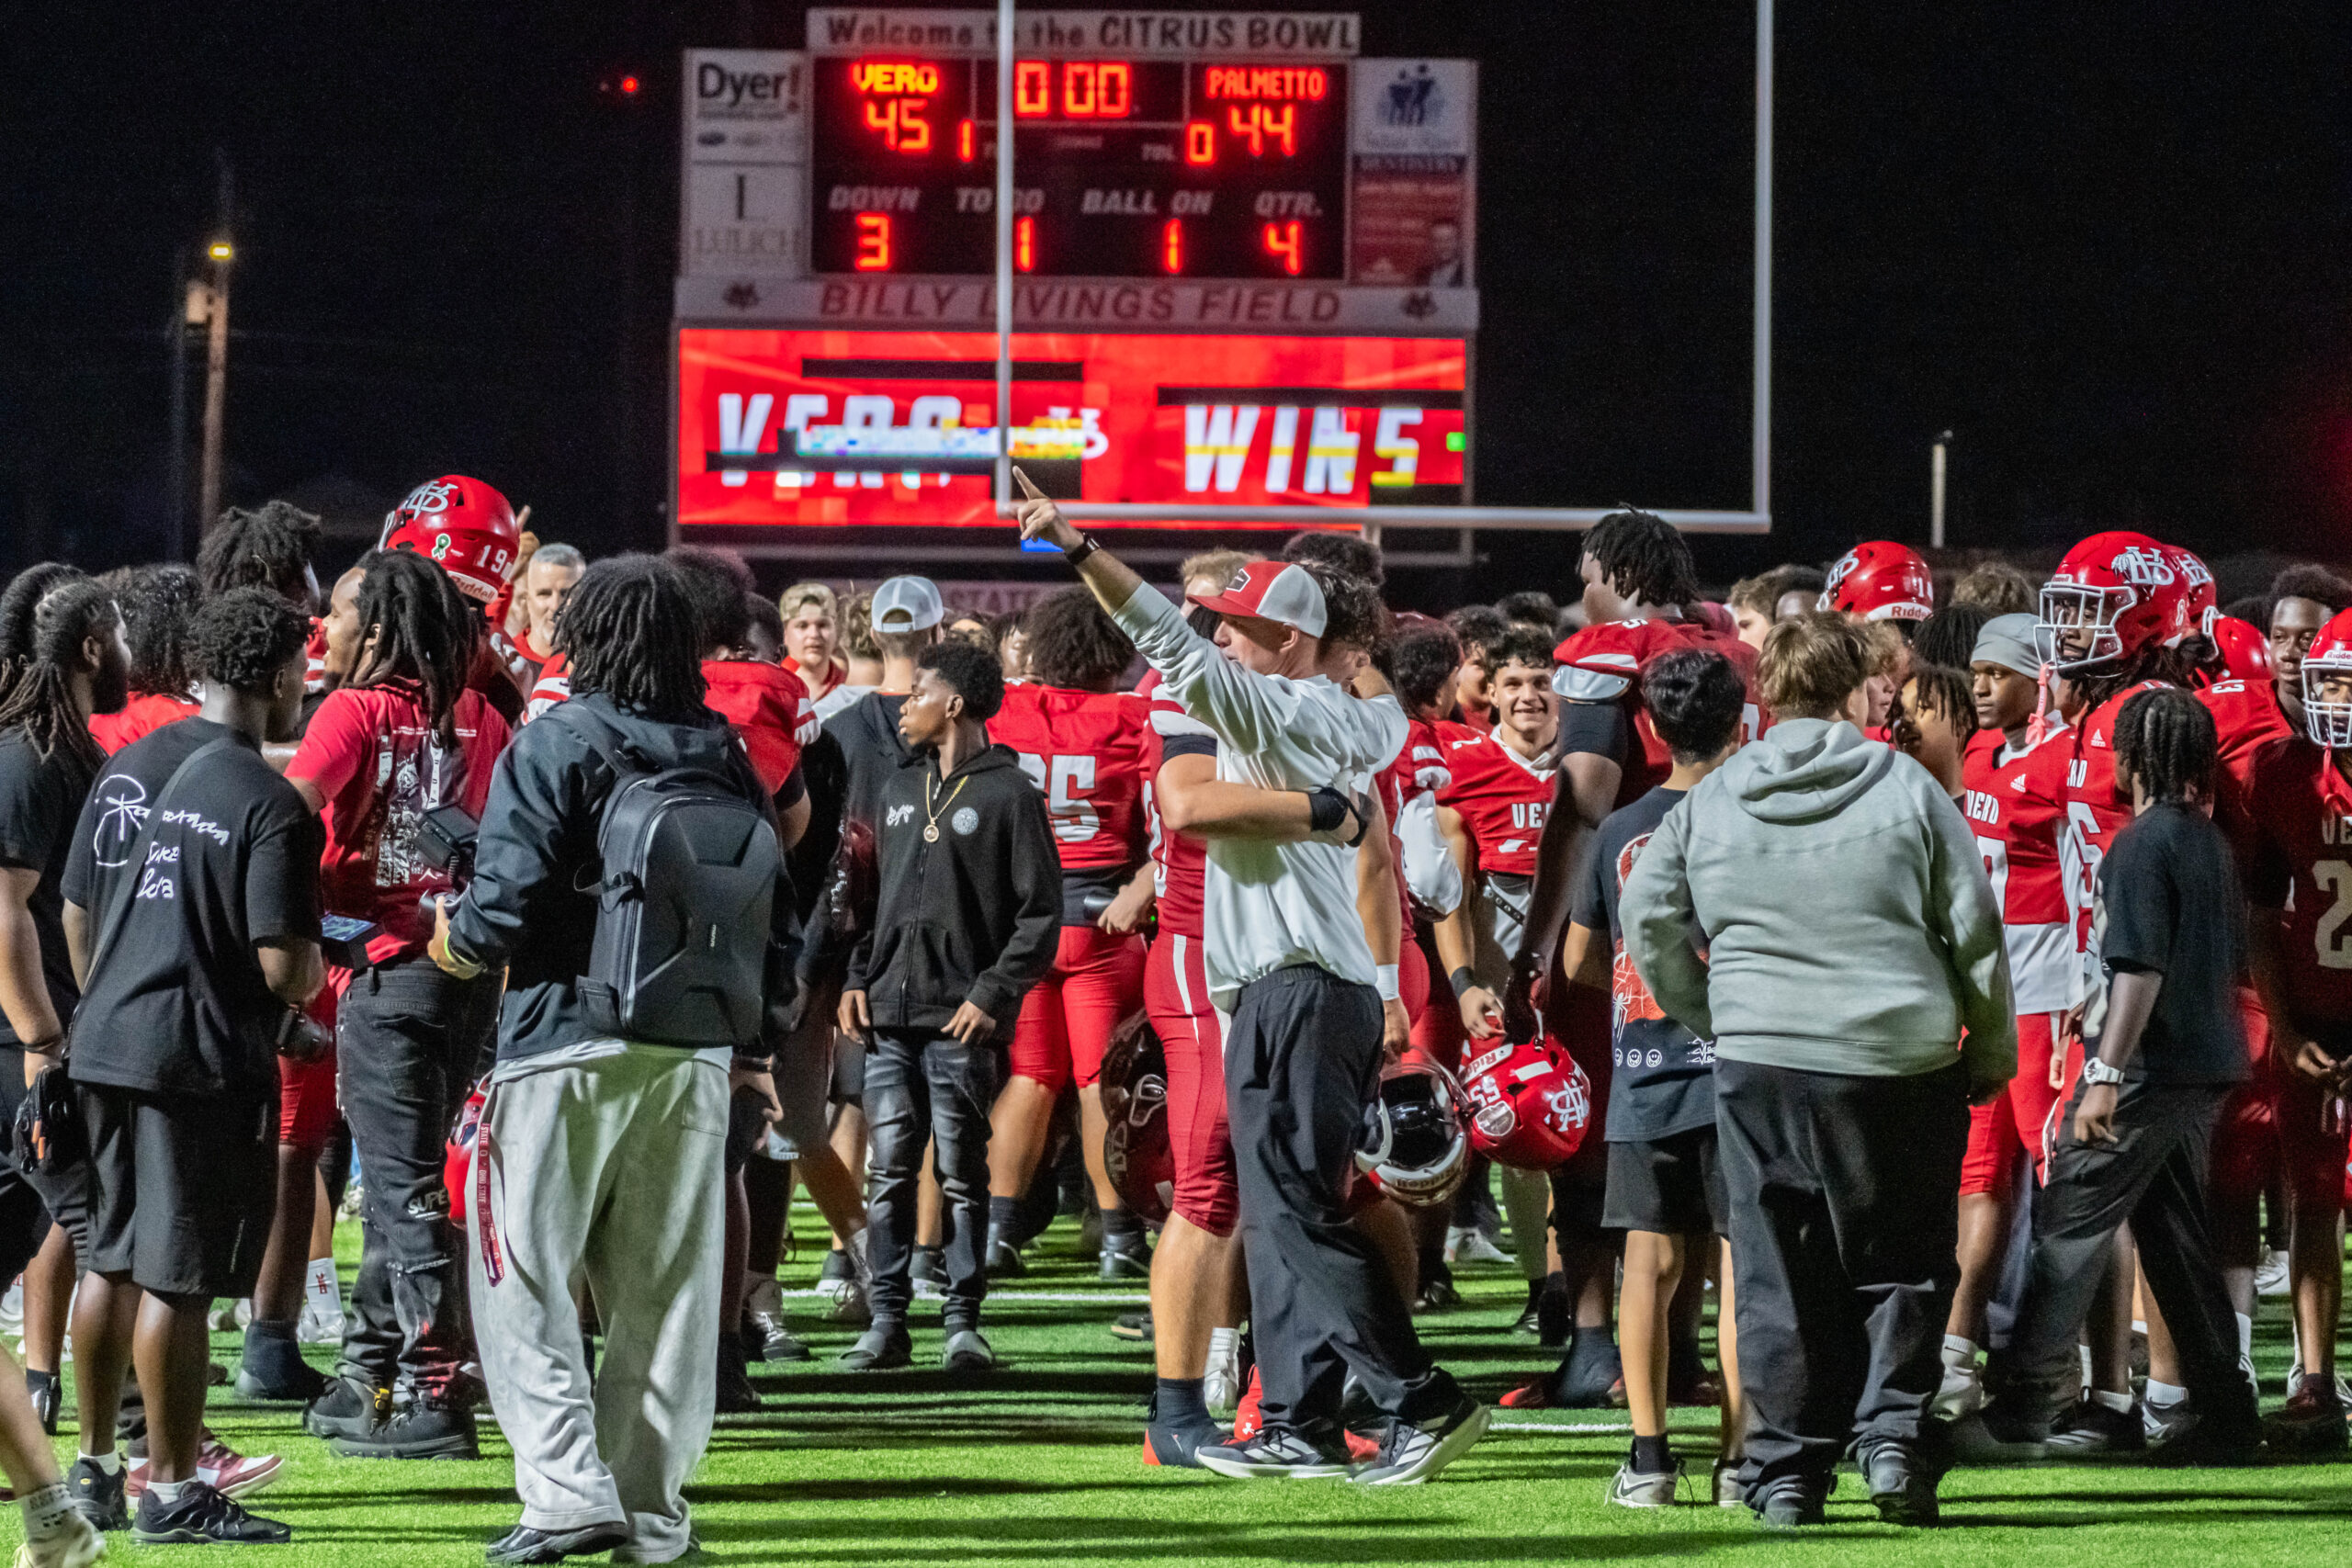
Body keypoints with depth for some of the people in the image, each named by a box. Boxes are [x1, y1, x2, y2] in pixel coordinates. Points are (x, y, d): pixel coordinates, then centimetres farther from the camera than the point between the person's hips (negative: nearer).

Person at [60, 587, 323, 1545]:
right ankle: (171, 1492, 6)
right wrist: (307, 982, 4)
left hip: (104, 1047, 7)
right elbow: (285, 967, -19)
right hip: (206, 1061, -7)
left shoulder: (125, 771, 7)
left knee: (111, 1265, 17)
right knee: (177, 1281, -1)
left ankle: (94, 1470, 27)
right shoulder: (269, 804, -15)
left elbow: (77, 916, 14)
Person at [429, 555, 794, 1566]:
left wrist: (458, 943, 6)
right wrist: (749, 1043, 22)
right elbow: (773, 911, 12)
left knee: (526, 1278, 2)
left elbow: (511, 893, -15)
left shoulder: (552, 744, -8)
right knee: (664, 1288, 10)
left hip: (567, 1042, -5)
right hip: (694, 1054, 5)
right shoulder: (723, 755, 9)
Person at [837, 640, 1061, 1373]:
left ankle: (964, 1319, 4)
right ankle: (887, 1320, 5)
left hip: (960, 1020, -5)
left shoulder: (1008, 793, -2)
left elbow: (1040, 912, -5)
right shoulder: (899, 791, 18)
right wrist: (858, 977, 9)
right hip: (889, 1013, 5)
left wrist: (993, 993, -12)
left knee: (961, 1174, -1)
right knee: (890, 1170, 3)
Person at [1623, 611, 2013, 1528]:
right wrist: (1993, 1049, 11)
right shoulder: (1907, 789, -2)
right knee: (1902, 1262, 11)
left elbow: (1647, 912, 9)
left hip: (1760, 1065, 2)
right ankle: (1892, 1433, -3)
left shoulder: (1711, 801, 4)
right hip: (1901, 1064, -2)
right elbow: (1975, 931, -1)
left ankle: (1785, 1467, 7)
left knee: (1777, 1270, 8)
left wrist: (1707, 1017, 21)